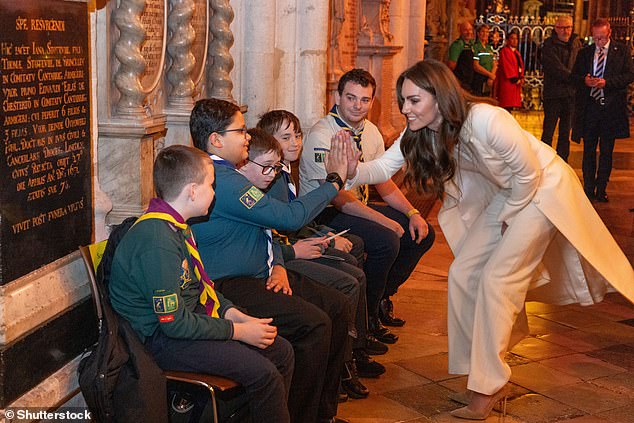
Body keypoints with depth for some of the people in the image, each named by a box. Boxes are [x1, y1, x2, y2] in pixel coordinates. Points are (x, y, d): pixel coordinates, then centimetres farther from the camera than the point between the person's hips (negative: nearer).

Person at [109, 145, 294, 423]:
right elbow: (174, 323, -24)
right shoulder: (158, 242, -25)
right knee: (263, 373, -21)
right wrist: (238, 331, -16)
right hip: (163, 340, -10)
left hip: (191, 319, 10)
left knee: (282, 352, 6)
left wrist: (236, 315, 3)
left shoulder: (175, 225, 7)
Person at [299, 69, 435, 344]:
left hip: (358, 207, 9)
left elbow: (383, 181, 13)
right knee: (386, 240, -30)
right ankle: (366, 314, -10)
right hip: (324, 213, -8)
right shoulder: (321, 135, -19)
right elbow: (336, 197, -23)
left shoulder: (370, 132, 6)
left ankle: (382, 297, 13)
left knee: (422, 233, 0)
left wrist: (412, 213, -2)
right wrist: (385, 221, -26)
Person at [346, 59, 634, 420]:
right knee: (462, 274, 1)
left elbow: (529, 172, -24)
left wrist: (509, 215, -10)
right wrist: (352, 172, -34)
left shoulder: (486, 121, -35)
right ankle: (479, 370, 15)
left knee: (496, 280, -11)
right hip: (503, 193, 8)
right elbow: (384, 167, -14)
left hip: (543, 189, -7)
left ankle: (488, 386, 1)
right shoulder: (419, 133, -13)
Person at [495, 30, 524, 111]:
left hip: (516, 83, 8)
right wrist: (515, 79, -16)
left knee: (511, 105, 6)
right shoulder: (504, 51, -7)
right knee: (507, 105, -12)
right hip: (507, 82, -8)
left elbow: (521, 65, 18)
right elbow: (506, 66, -14)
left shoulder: (517, 53, 21)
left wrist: (521, 78, 0)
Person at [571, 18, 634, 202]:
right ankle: (588, 189, 15)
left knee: (606, 152, 5)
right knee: (588, 151, 6)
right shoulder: (584, 52, 10)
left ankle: (601, 190, 13)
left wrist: (607, 82, -17)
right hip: (589, 107, 2)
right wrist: (584, 80, -12)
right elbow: (574, 76, 10)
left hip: (611, 107, -2)